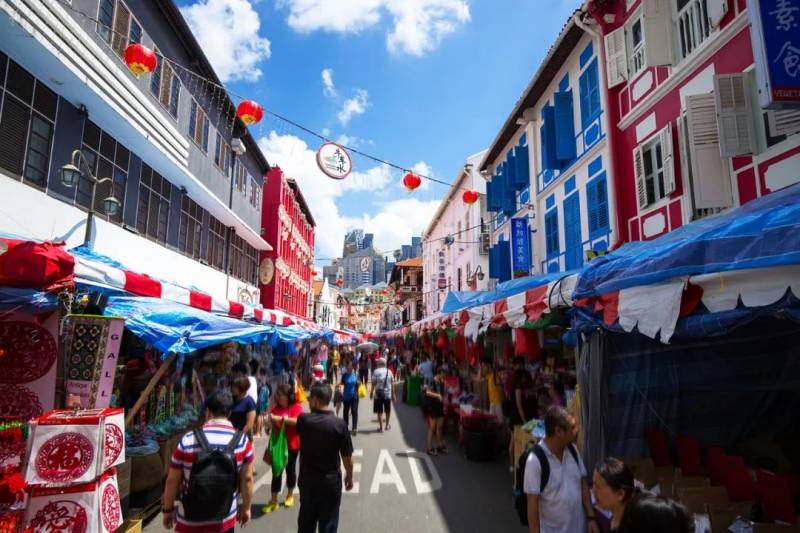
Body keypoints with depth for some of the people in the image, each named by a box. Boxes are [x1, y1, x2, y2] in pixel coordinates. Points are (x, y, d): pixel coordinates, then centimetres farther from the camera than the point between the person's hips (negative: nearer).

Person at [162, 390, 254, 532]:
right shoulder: (242, 441, -10)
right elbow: (247, 479, -4)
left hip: (190, 520, 0)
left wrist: (168, 509, 12)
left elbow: (172, 480, -4)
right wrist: (246, 507, 10)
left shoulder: (188, 440, -11)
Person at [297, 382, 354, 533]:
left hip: (307, 478, 2)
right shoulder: (339, 424, -17)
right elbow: (347, 456, -10)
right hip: (331, 480, -2)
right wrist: (349, 475, 6)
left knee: (306, 520, 22)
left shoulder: (303, 420, -13)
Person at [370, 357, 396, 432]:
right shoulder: (389, 371, 3)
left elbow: (373, 383, -8)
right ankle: (387, 425, 32)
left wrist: (371, 393, 1)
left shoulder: (376, 371, -7)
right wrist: (393, 395, 10)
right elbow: (392, 384, 3)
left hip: (378, 394, -3)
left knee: (379, 411, 5)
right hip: (388, 394, 3)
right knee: (387, 410, 18)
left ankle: (381, 427, 6)